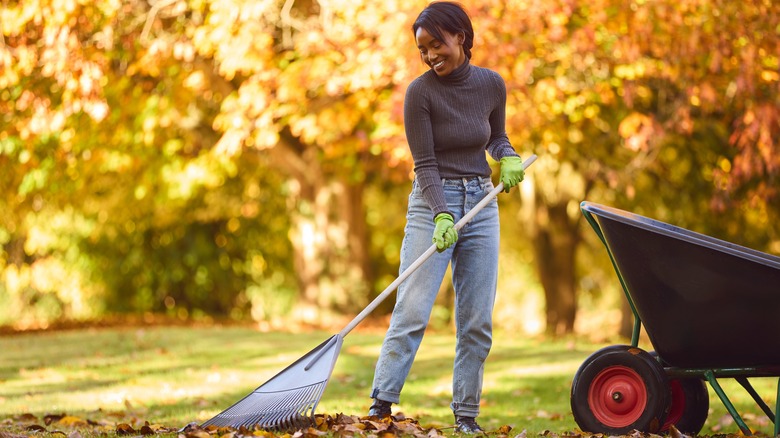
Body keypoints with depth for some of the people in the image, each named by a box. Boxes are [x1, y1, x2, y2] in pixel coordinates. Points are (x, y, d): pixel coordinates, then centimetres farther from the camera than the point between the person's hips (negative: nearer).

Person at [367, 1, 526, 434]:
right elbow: (425, 164, -14)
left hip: (481, 204, 4)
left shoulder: (492, 84, -1)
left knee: (477, 319, 3)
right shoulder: (420, 92, -12)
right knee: (412, 311, -11)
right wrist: (442, 217, -26)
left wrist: (509, 158, -6)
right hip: (432, 203, -4)